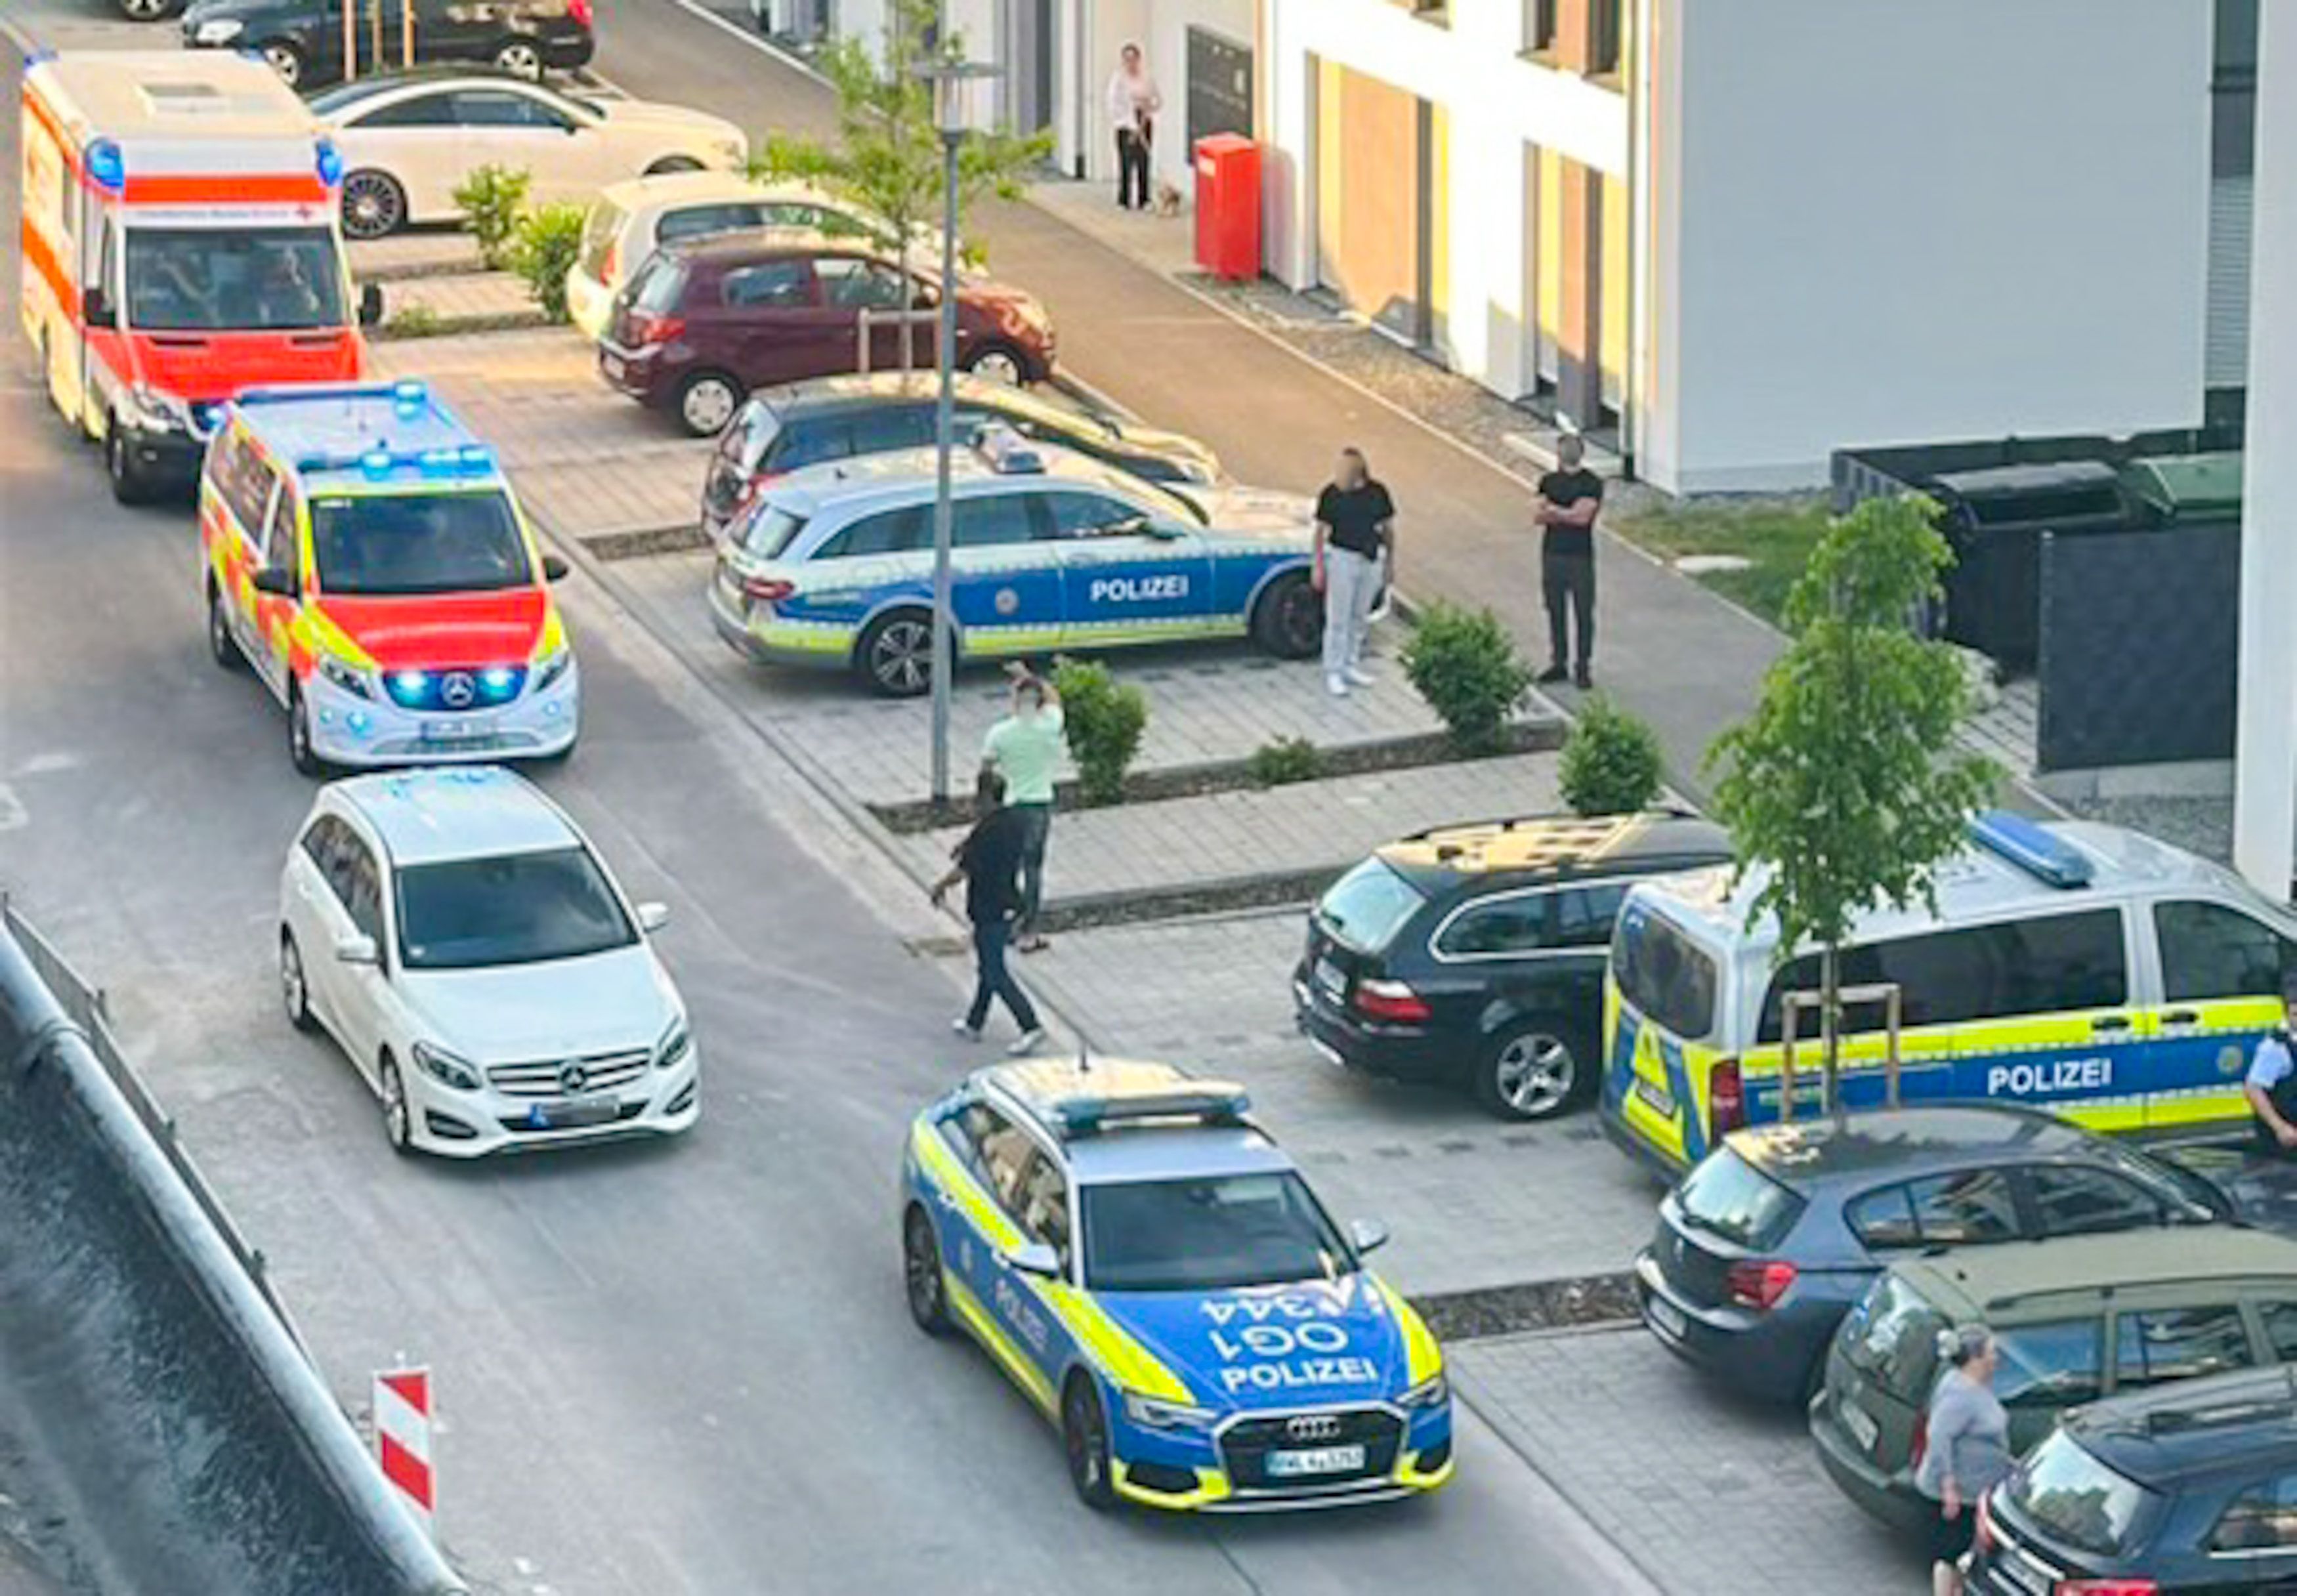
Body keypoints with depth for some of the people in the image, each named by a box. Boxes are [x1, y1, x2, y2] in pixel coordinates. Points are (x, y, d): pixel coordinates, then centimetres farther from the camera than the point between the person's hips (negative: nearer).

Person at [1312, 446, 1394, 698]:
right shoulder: (1331, 494, -10)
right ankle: (1333, 674, 4)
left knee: (1360, 618, 15)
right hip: (1342, 558, -4)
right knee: (1338, 620, -2)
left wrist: (1391, 561, 10)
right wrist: (1318, 566, -6)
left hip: (1371, 561, 4)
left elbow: (1388, 527, 8)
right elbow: (1321, 530, -4)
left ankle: (1351, 666, 28)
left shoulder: (1377, 492, -2)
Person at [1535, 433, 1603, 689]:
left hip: (1580, 555, -5)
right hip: (1552, 553, 5)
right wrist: (1567, 514, -15)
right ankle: (1558, 663, 20)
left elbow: (1583, 516, -16)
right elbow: (1538, 515, 0)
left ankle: (1583, 668, 5)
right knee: (1555, 611, 10)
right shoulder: (1549, 481, 10)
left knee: (1584, 612, -1)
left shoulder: (1592, 483, -5)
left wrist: (1553, 510, -6)